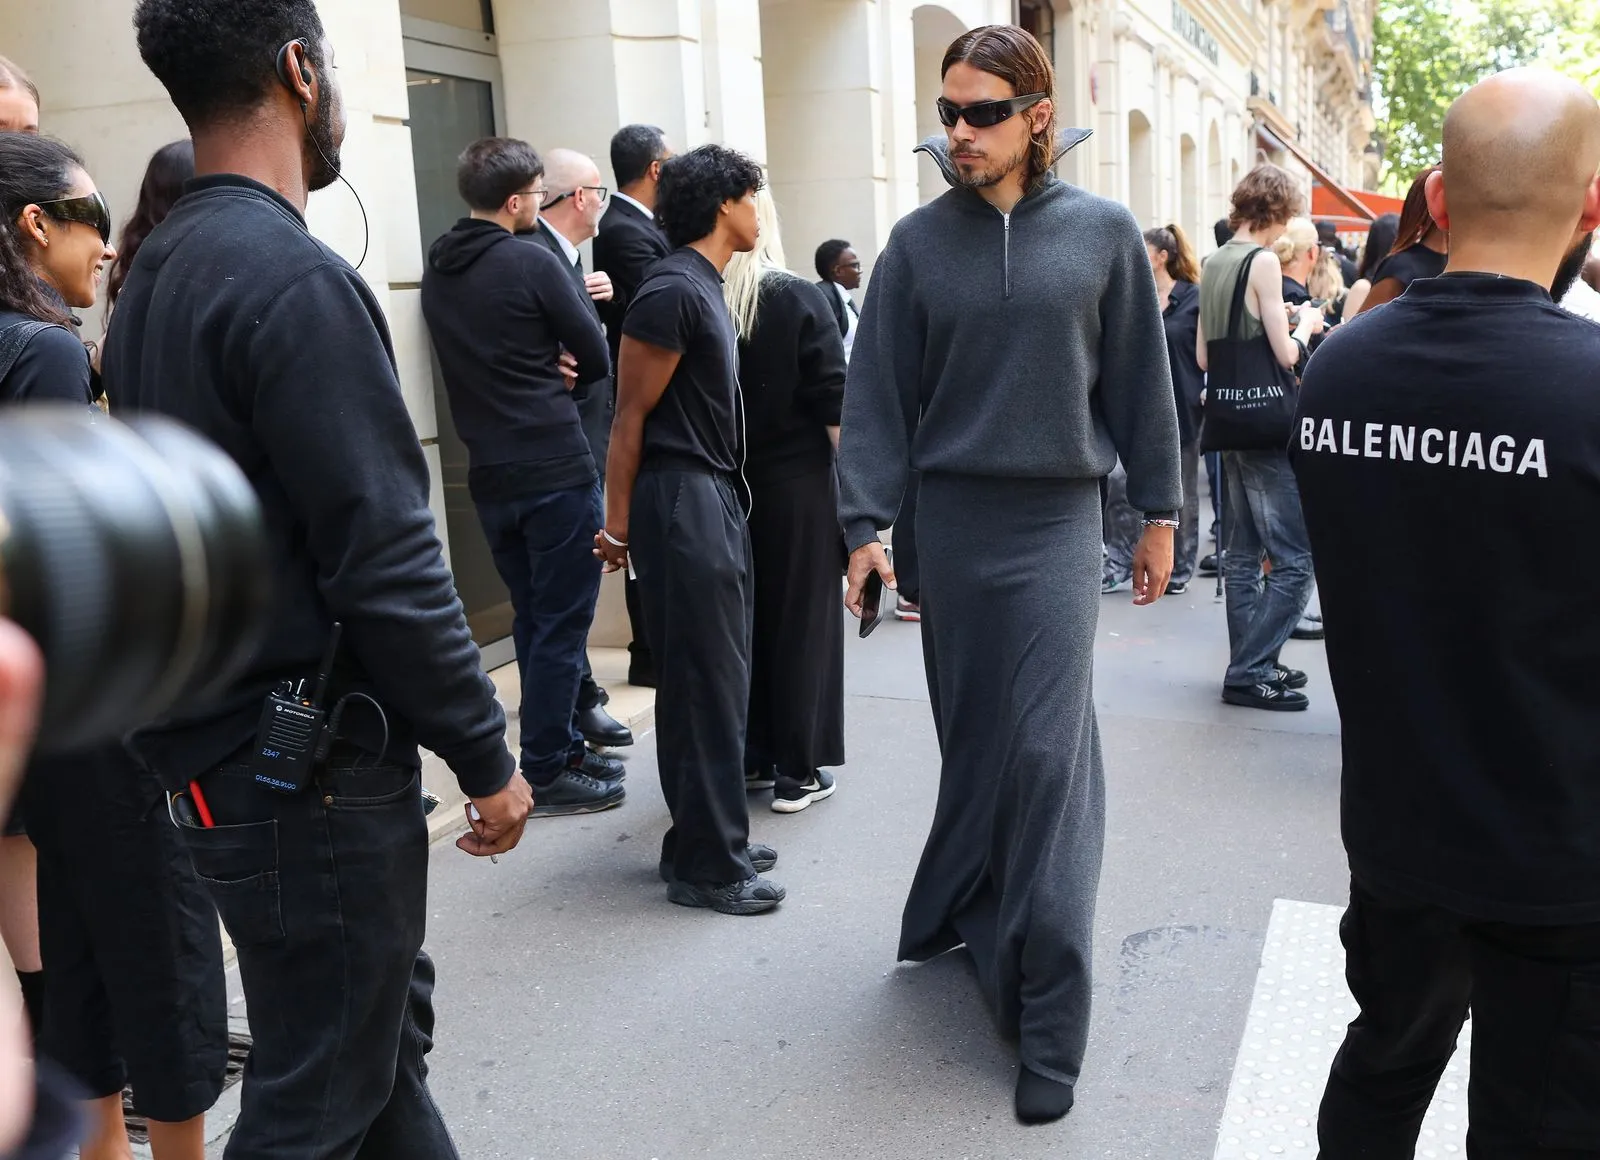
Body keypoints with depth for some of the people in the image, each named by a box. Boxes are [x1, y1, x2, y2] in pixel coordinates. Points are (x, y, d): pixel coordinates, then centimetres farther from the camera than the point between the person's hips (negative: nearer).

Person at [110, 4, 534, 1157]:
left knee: (387, 1019, 23)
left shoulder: (154, 276, 9)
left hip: (219, 748, 9)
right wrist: (488, 757, -12)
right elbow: (386, 566, -23)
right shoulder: (295, 279, -20)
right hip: (313, 772, -9)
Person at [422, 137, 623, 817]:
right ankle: (546, 774, 6)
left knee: (533, 618, 17)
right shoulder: (532, 262, -12)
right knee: (561, 623, 1)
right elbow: (596, 360, -7)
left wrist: (543, 368, 2)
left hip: (491, 475, 7)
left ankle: (560, 745, 27)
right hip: (556, 470, -7)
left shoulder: (436, 274, 10)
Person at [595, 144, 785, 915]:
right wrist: (617, 524, -11)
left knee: (719, 676, 14)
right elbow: (630, 414, -13)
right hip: (683, 500, -10)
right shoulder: (673, 290, -14)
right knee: (705, 684, -4)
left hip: (715, 499, 10)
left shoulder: (704, 287, 16)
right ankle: (705, 866, 5)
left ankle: (710, 840, 25)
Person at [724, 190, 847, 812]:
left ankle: (747, 758, 23)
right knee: (800, 621, 7)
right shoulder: (799, 299, -10)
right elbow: (833, 403, -9)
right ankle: (798, 771, 12)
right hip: (797, 482, -3)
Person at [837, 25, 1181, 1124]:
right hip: (950, 521, 2)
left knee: (1045, 753, -4)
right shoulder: (919, 240, 2)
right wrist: (865, 524, -5)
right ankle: (983, 926, 32)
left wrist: (1159, 514, 6)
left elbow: (1140, 382, 5)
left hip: (1056, 520, -2)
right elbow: (878, 392, 1)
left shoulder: (1103, 232, 0)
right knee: (972, 741, 11)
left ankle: (1049, 1019, 6)